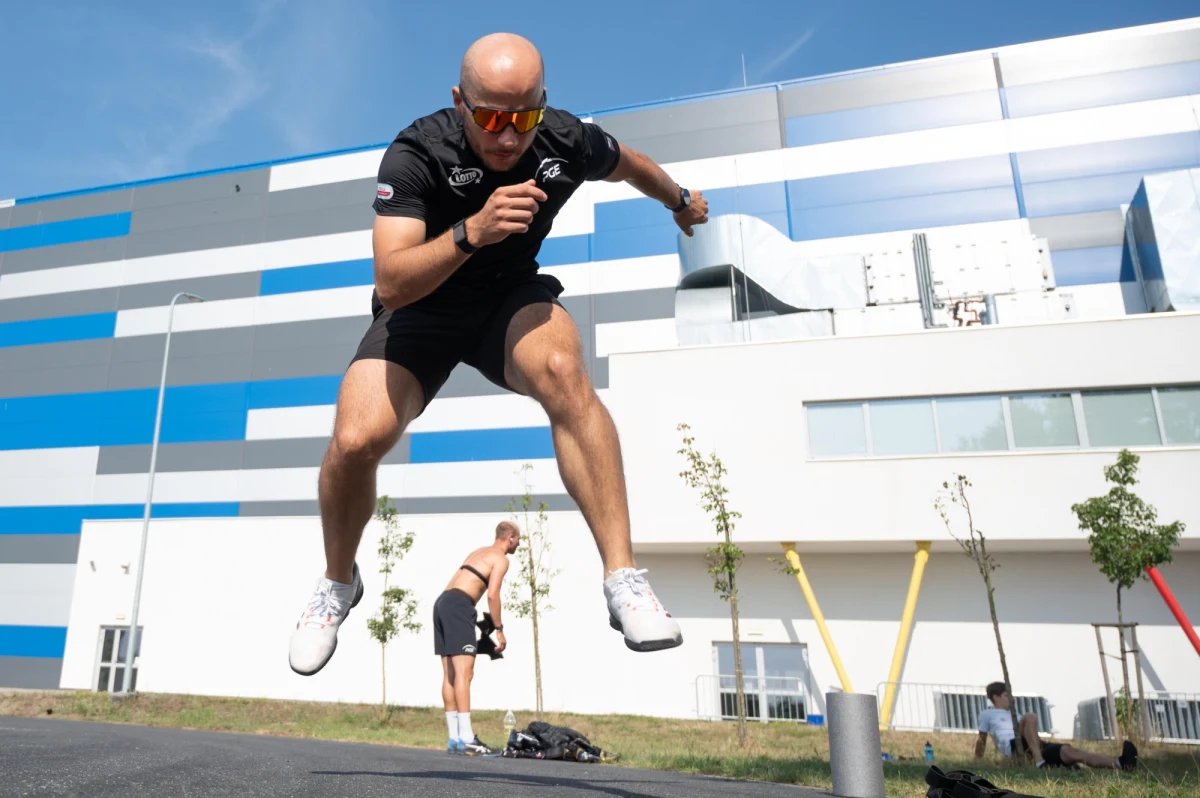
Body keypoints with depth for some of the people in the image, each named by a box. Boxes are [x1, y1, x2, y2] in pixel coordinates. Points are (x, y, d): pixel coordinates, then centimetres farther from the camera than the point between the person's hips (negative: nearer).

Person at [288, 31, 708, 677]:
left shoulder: (567, 141, -12)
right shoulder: (417, 152, -21)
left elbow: (629, 163, 13)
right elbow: (390, 284, -31)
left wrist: (680, 201, 31)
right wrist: (471, 232, -47)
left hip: (511, 298, 1)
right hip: (421, 309, -1)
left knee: (561, 369, -36)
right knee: (356, 441, -24)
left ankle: (623, 580, -28)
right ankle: (338, 584, 11)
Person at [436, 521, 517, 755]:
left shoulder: (479, 552, 25)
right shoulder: (501, 559, 0)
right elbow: (492, 595, -12)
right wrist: (499, 629, -5)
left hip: (441, 602, 9)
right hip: (458, 606, -9)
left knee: (449, 675, 8)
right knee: (464, 673, -11)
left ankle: (454, 738, 12)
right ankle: (466, 739, -12)